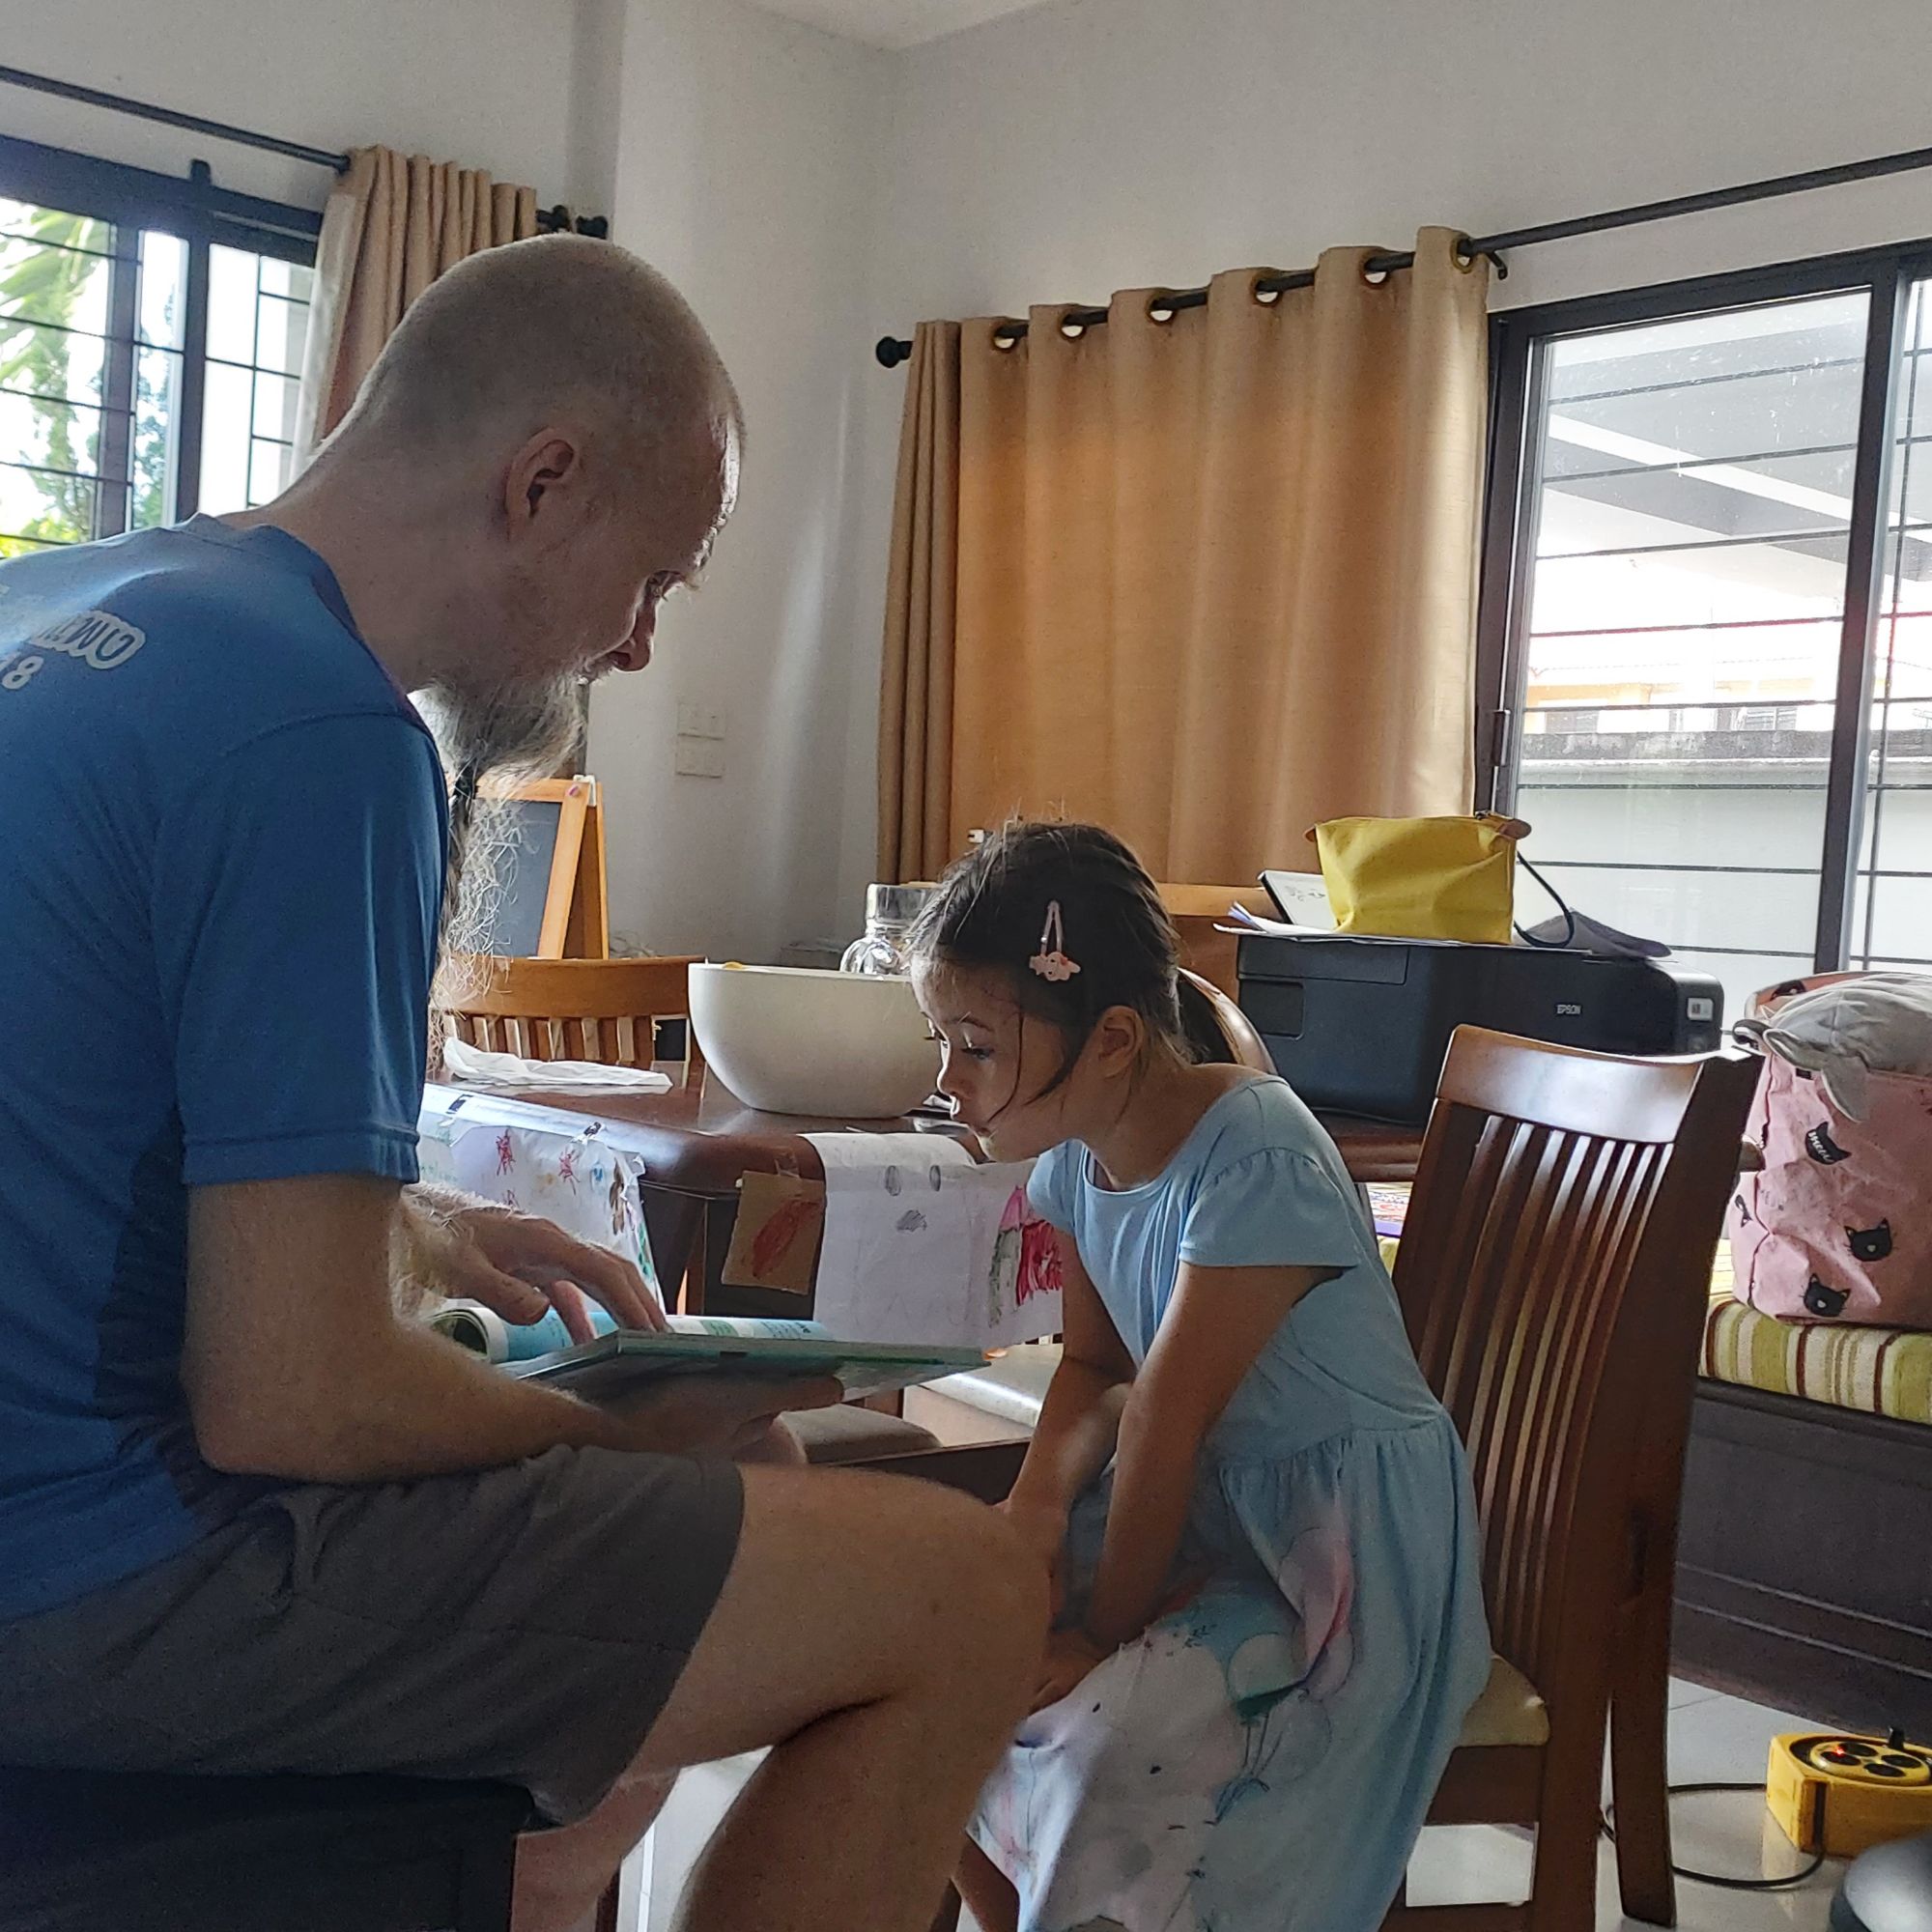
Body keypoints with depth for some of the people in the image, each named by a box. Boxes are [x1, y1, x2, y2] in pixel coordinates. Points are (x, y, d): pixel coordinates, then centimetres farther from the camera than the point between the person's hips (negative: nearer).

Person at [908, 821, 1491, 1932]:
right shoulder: (1077, 1150, -2)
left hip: (1347, 1545, -7)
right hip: (1198, 1506, 8)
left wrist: (1104, 1635, -15)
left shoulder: (1254, 1160, -26)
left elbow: (1167, 1421, -22)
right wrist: (1042, 1488, -10)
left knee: (1103, 1740, -28)